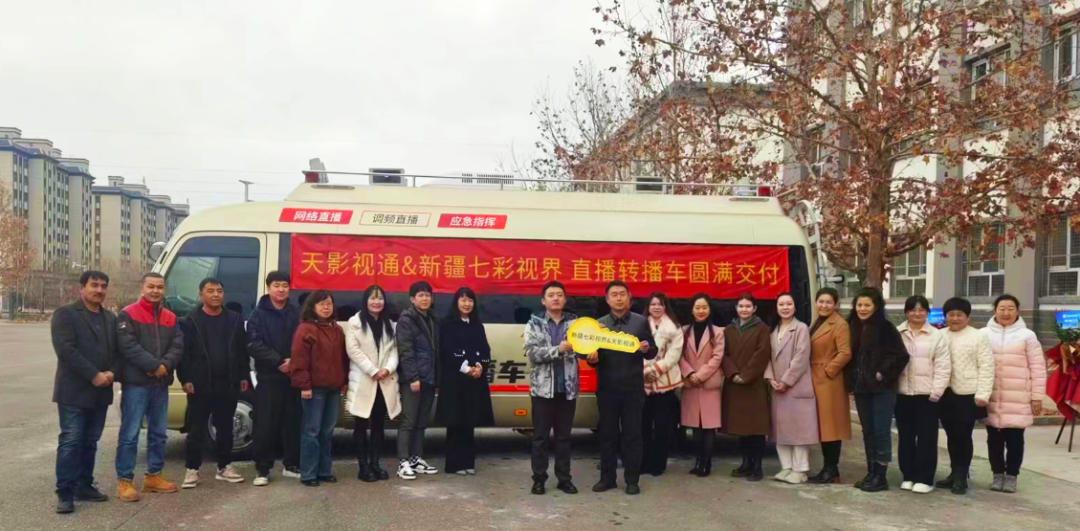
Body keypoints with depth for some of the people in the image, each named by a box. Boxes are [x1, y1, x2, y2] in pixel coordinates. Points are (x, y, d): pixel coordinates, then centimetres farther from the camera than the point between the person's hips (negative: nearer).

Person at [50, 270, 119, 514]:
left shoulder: (111, 318, 15)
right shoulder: (65, 314, -5)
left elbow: (118, 350, 12)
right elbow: (66, 350, -16)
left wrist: (112, 372, -8)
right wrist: (94, 375, -19)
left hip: (101, 391, 6)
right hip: (74, 391, -6)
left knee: (90, 442, 11)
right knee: (71, 442, -6)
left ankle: (84, 486, 19)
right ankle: (65, 493, -2)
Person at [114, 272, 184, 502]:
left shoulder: (170, 318, 13)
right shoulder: (128, 315, -5)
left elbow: (178, 346, 3)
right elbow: (128, 346, -16)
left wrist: (165, 365, -15)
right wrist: (155, 365, -20)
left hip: (161, 383, 6)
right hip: (136, 383, -6)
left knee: (159, 433, 13)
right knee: (130, 434, -5)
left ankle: (153, 476, 24)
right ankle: (124, 481, 2)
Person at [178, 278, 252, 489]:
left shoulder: (235, 319, 9)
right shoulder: (191, 320, -1)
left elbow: (242, 350, 9)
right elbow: (183, 352, -4)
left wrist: (244, 376, 5)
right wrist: (185, 379, -10)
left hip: (227, 383, 3)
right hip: (200, 384, -3)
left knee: (225, 427, 11)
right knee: (196, 429, 3)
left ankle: (224, 467, 21)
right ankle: (192, 469, 11)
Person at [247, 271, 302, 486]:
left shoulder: (296, 313, 9)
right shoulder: (259, 314, 2)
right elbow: (254, 345, -8)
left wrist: (294, 361, -13)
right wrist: (278, 361, -16)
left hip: (293, 375, 3)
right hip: (268, 376, -2)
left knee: (293, 422, 7)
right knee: (265, 424, -2)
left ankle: (291, 464, 18)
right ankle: (262, 469, 6)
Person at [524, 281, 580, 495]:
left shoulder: (575, 322, 5)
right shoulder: (534, 323, -1)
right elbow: (532, 353, -13)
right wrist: (558, 349, -24)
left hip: (568, 388, 2)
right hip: (543, 387, -2)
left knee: (564, 436, 11)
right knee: (540, 436, 5)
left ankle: (564, 478, 20)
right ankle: (539, 479, 15)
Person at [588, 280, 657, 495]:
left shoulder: (641, 322, 4)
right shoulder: (599, 323, 8)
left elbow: (653, 352, 6)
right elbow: (594, 354, 9)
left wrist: (647, 349, -16)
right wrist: (592, 359, -14)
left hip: (633, 388, -1)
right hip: (607, 388, 1)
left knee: (632, 434, 2)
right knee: (607, 433, 7)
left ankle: (632, 480, 10)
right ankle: (607, 478, 16)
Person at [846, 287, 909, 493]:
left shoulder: (886, 327, -9)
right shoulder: (852, 327, 8)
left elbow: (902, 356, -13)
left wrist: (884, 374, -14)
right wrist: (851, 379, 6)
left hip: (881, 388, -6)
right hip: (861, 388, 6)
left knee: (881, 431, -1)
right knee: (868, 431, 11)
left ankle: (881, 476, 5)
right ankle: (871, 472, 19)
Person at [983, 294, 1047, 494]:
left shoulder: (1027, 336, 1)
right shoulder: (984, 335, 3)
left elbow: (1038, 368, 1)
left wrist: (1037, 396, -2)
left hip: (1018, 400, -1)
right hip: (991, 398, 1)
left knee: (1014, 438, 3)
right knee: (994, 438, 8)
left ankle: (1011, 476, 15)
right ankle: (998, 474, 20)